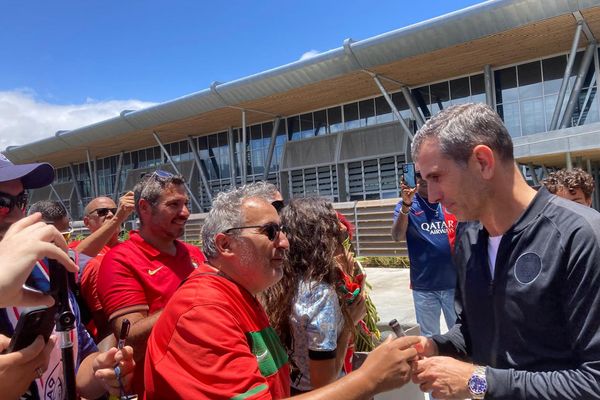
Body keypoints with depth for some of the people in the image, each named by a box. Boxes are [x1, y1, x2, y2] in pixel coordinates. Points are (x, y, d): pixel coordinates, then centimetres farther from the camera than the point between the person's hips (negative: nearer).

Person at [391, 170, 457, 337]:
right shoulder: (406, 204, -4)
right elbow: (397, 236, -17)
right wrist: (406, 205, -32)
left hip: (455, 282, 1)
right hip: (424, 286, -1)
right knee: (429, 337, 15)